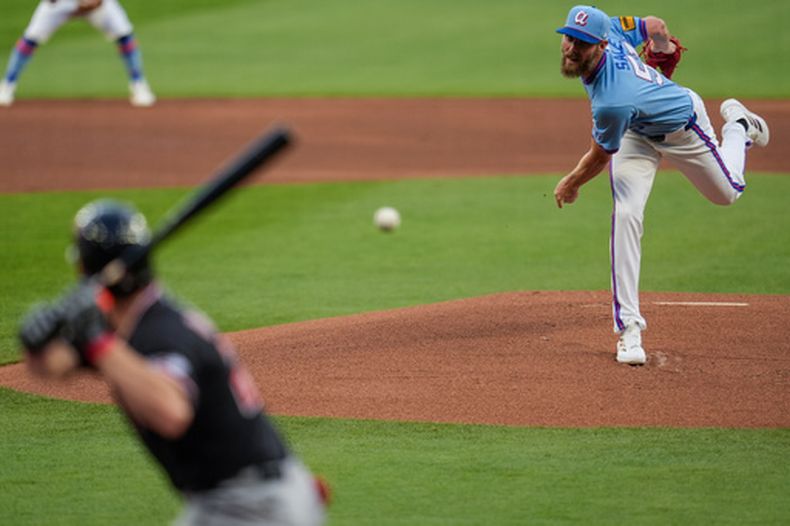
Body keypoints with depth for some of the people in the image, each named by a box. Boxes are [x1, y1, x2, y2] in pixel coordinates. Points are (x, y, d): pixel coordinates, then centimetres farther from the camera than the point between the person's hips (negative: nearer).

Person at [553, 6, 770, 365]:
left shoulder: (612, 103, -46)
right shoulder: (610, 28, -29)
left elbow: (599, 158, -27)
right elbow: (654, 26, -8)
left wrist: (570, 185, -8)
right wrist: (663, 45, 14)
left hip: (683, 126, -5)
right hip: (637, 133, 6)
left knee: (726, 193, 22)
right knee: (626, 216, -13)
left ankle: (737, 124, 52)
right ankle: (629, 327, -12)